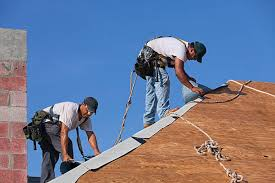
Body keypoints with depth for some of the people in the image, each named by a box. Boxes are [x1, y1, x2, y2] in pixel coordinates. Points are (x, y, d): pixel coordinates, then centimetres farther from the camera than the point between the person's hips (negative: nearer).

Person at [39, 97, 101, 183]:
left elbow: (90, 134, -4)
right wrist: (65, 155, -39)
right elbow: (64, 132, -33)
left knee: (49, 156, 3)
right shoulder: (71, 109, -27)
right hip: (46, 123, -10)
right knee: (67, 144, -20)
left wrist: (96, 151, -21)